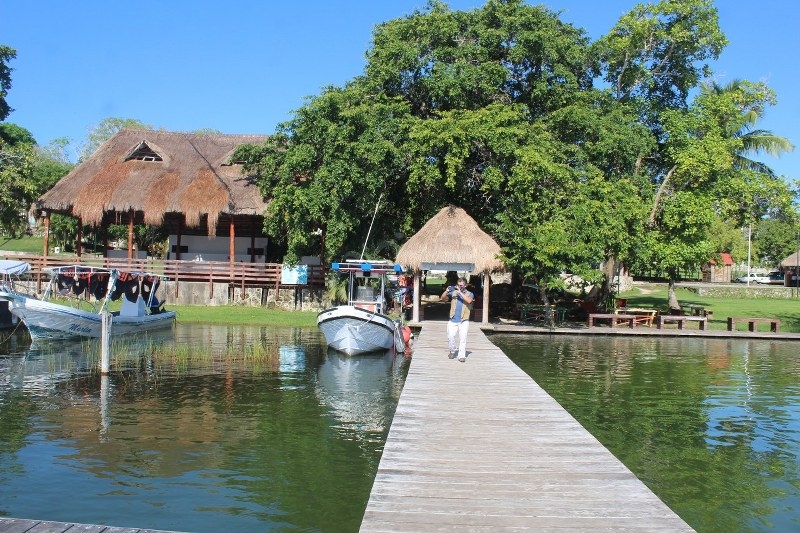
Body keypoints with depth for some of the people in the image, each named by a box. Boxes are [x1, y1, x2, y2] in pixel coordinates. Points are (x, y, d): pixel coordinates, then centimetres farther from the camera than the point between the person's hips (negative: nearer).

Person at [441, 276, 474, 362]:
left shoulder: (469, 294, 2)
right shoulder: (453, 293, 8)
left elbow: (469, 300, -19)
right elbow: (443, 298, 3)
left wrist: (460, 292, -22)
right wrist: (446, 291, -16)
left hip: (464, 321, -2)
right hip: (453, 320, 2)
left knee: (462, 338, -6)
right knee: (450, 337, -3)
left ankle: (462, 356, 0)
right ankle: (453, 350, 22)